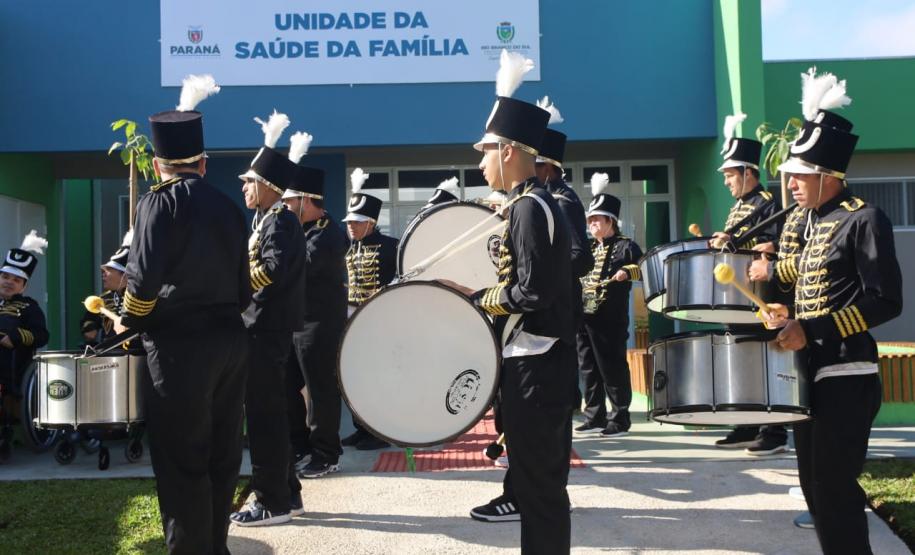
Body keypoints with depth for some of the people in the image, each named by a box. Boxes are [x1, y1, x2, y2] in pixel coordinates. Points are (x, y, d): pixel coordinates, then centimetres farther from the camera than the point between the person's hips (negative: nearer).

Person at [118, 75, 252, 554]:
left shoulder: (159, 202, -7)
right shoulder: (227, 207, 11)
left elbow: (145, 278, -16)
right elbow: (243, 287, 12)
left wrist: (128, 323, 0)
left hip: (180, 346, -7)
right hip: (229, 340, 7)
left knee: (181, 463, 1)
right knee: (220, 453, 14)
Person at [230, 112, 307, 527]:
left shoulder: (280, 221, -12)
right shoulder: (269, 220, 17)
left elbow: (270, 271, -25)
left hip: (267, 329, -10)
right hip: (264, 327, 10)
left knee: (264, 415, -4)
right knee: (269, 413, 15)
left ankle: (271, 503, 4)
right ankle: (286, 494, 23)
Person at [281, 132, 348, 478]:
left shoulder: (327, 234, -16)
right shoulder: (301, 228, 15)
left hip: (318, 323, -10)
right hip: (295, 320, 10)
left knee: (320, 389, -2)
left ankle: (326, 456, 7)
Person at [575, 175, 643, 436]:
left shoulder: (625, 246, -1)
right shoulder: (588, 249, 20)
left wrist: (627, 272, -25)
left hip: (610, 318, -7)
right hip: (584, 315, 7)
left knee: (613, 367, -3)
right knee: (588, 368, 9)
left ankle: (621, 418, 5)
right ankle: (594, 415, 18)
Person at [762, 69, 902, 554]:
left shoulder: (864, 220, -11)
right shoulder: (814, 222, 13)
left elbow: (885, 301, -18)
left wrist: (811, 330, -22)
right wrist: (793, 317, 5)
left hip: (846, 377, -9)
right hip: (812, 372, 9)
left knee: (834, 490, -5)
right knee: (815, 485, 14)